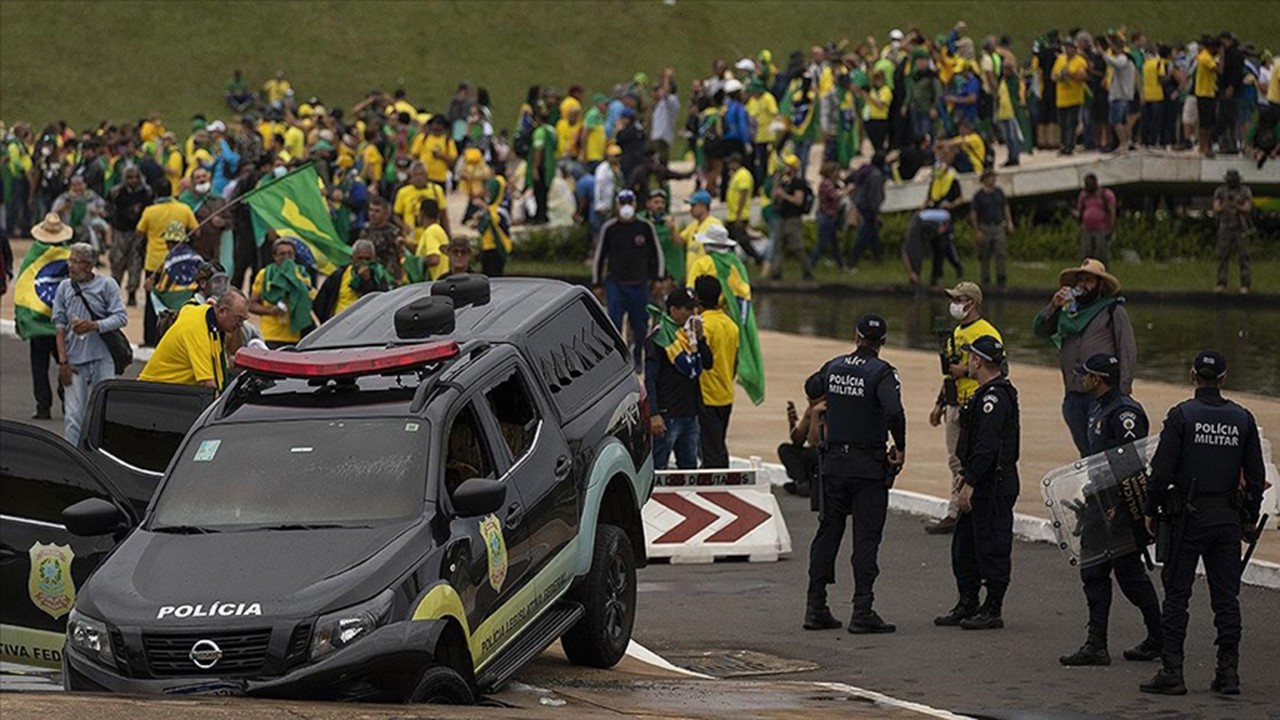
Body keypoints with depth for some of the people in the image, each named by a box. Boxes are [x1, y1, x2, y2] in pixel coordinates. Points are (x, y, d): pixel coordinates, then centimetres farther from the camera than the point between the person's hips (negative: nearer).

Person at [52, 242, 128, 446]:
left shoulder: (106, 285, -1)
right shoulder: (64, 288, 6)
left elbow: (121, 318, -5)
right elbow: (60, 326, 6)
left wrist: (94, 325, -21)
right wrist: (62, 361, 0)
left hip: (102, 358, -1)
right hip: (75, 360, 1)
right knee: (73, 415, -2)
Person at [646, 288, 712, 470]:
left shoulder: (689, 333, 12)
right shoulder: (659, 336, -10)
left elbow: (708, 363, 13)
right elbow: (650, 379, -14)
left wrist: (699, 339, -3)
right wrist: (654, 414, -21)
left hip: (690, 413, 8)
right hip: (668, 414, -8)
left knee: (689, 466, 14)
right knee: (658, 468, -6)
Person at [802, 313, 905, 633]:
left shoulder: (834, 367, 5)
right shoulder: (881, 372, -13)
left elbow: (812, 389, 25)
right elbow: (894, 411, -28)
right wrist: (900, 448, -14)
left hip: (833, 462, 5)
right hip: (869, 466, -5)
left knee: (827, 533, 12)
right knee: (866, 538, -2)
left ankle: (816, 608, 13)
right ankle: (862, 612, -6)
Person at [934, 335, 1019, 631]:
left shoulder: (995, 396, -18)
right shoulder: (987, 393, 16)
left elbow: (987, 445, -25)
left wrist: (970, 483, -25)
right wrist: (969, 479, 20)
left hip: (994, 487, -11)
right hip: (982, 486, 11)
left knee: (992, 547, -4)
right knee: (964, 545, 15)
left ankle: (993, 610, 2)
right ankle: (967, 605, 22)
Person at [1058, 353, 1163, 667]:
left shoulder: (1124, 413, -17)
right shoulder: (1100, 410, 15)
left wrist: (1119, 507, -25)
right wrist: (1092, 497, 23)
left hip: (1124, 504, -10)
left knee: (1129, 573, -1)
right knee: (1093, 572, 6)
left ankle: (1159, 638, 13)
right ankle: (1096, 646, 6)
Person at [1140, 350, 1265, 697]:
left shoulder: (1181, 416, -8)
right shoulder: (1242, 419, 4)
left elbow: (1161, 470, -11)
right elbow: (1256, 476, 8)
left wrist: (1151, 511, 0)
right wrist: (1251, 519, 18)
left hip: (1188, 517, -3)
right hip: (1228, 519, 4)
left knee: (1176, 595, 0)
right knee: (1226, 596, 8)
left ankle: (1171, 671, -3)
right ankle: (1228, 672, 7)